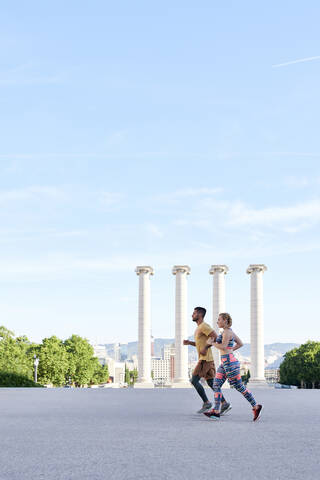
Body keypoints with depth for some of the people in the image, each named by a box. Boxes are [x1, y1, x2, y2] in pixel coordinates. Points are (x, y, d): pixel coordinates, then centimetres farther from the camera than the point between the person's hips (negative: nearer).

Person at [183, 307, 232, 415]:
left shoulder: (204, 326, -12)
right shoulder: (199, 328, 20)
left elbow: (216, 337, -22)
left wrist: (205, 348, -21)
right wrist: (189, 343, 16)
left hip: (205, 359, -10)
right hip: (203, 359, 10)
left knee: (194, 381, -9)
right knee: (211, 383, 7)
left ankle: (206, 403, -4)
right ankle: (224, 404, 3)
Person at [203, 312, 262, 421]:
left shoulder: (227, 332, -14)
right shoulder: (230, 332, 15)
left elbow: (223, 347, -23)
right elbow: (240, 343, 23)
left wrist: (211, 343, -9)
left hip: (230, 362, -10)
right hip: (225, 363, 10)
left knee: (239, 387, -3)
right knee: (216, 385, 3)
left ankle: (256, 407, 7)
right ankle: (216, 411, 1)